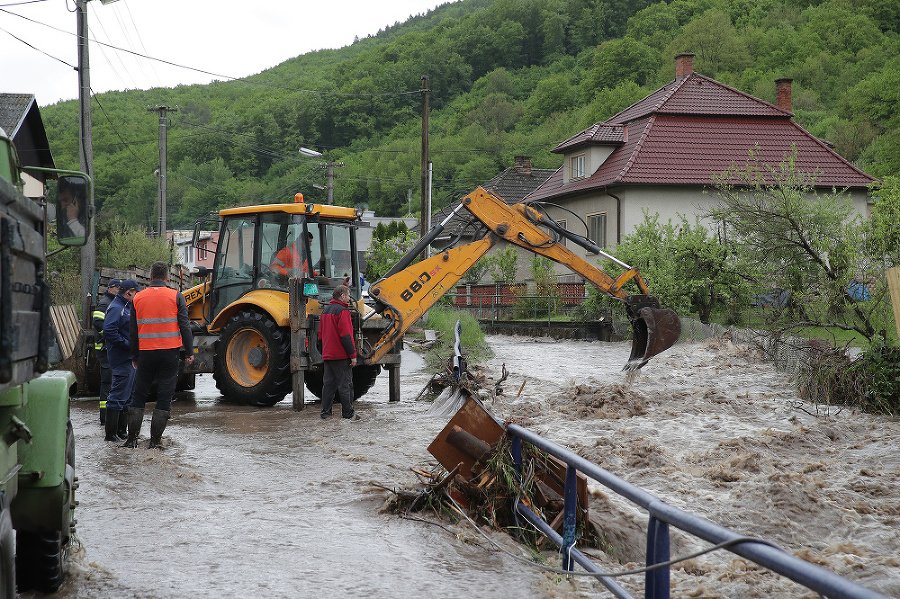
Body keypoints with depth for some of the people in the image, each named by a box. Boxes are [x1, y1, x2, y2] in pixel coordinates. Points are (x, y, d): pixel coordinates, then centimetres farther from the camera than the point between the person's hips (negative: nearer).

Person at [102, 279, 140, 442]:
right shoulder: (116, 308, -14)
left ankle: (121, 430, 25)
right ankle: (111, 433, -3)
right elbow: (109, 332, -25)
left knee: (127, 396, 16)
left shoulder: (125, 307, 19)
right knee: (118, 396, -7)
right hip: (122, 360, -11)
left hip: (128, 358, 11)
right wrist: (129, 345, -21)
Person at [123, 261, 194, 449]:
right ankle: (156, 439, 2)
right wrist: (189, 352, 1)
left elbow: (133, 331, 9)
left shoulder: (138, 298, 5)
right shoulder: (175, 296, -2)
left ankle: (132, 437, 9)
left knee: (139, 395, 12)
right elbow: (184, 326, -5)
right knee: (165, 396, 3)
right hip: (170, 352, -2)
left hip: (146, 352, 2)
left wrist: (134, 356, 17)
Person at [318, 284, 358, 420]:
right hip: (341, 356, -8)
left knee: (328, 383, 10)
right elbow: (346, 336, -19)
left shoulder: (325, 311, 15)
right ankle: (347, 412, 3)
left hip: (327, 355, 8)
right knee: (345, 384, -1)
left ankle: (325, 411, 10)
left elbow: (321, 334, 21)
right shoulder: (342, 311, -13)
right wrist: (353, 355, -16)